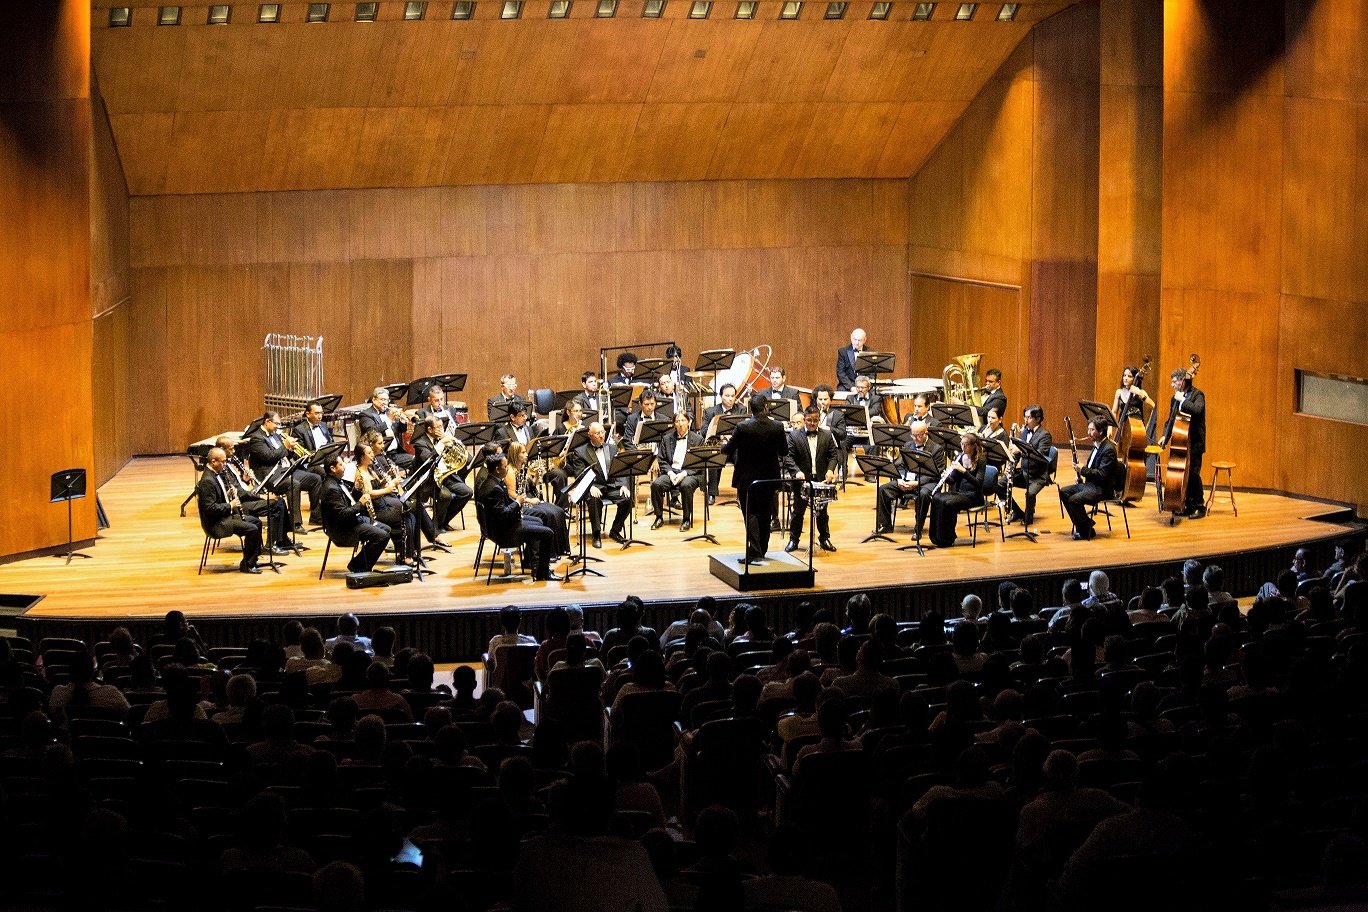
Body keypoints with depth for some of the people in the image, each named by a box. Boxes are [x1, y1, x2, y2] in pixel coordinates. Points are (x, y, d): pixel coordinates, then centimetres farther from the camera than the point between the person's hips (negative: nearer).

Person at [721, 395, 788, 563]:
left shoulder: (743, 427, -17)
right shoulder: (777, 427, -9)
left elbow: (727, 450, -7)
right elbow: (784, 451, 5)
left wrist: (724, 445, 16)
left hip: (747, 478, -3)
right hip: (769, 477, 3)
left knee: (750, 514, 2)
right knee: (765, 515, 16)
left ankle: (755, 551, -9)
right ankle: (762, 550, 25)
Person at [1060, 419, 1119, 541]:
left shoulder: (1108, 450, -18)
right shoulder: (1096, 445, 12)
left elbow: (1102, 474, -24)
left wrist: (1083, 470, -20)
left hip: (1102, 489, -10)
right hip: (1090, 483, 10)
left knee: (1074, 500, -25)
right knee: (1063, 492, 5)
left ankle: (1087, 531, -8)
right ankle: (1083, 524, 9)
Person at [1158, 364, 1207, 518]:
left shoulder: (1197, 394, -6)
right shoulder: (1175, 398, 13)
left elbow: (1197, 410, -27)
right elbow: (1171, 419, 18)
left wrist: (1183, 400, -20)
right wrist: (1166, 436, 6)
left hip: (1194, 442, -6)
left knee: (1193, 473, -9)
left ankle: (1200, 507, -1)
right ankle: (1188, 505, 13)